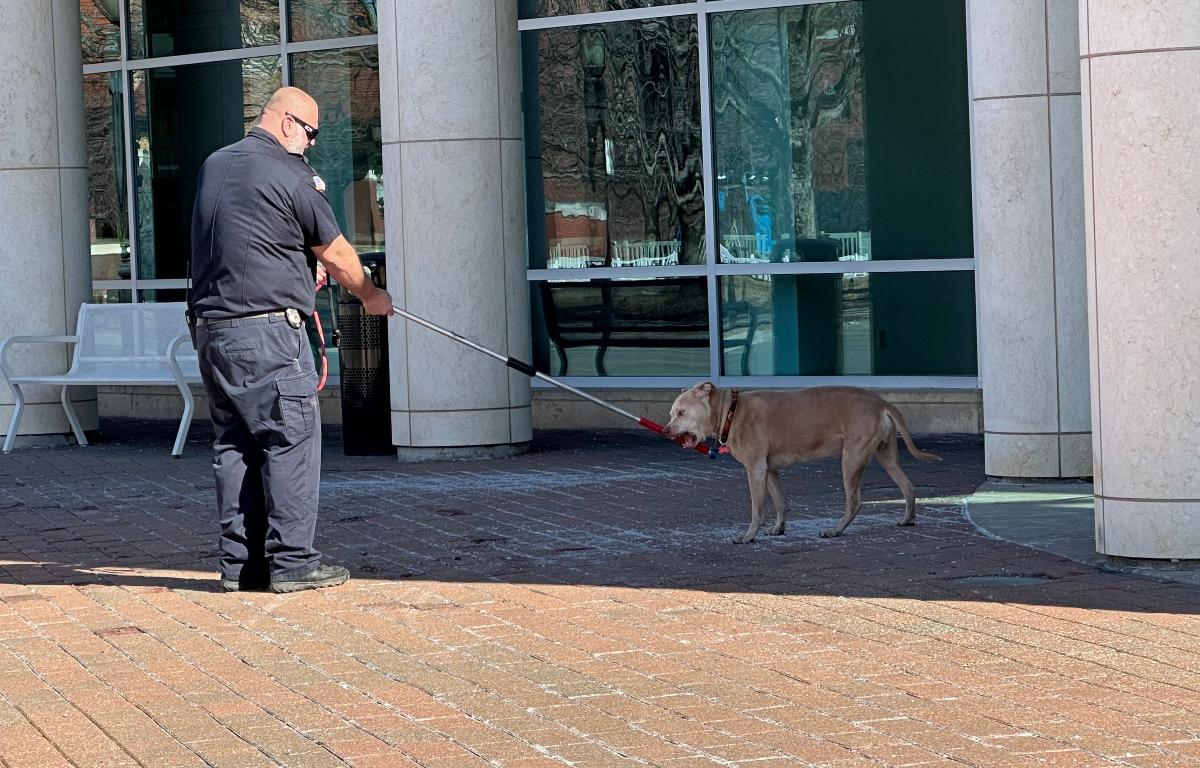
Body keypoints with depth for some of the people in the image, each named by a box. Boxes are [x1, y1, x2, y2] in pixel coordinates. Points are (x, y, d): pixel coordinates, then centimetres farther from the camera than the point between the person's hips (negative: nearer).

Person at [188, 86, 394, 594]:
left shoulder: (214, 165, 14)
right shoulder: (292, 174, -8)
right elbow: (335, 254, 0)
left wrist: (303, 263, 34)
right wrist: (369, 295, 17)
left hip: (210, 326, 8)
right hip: (268, 328, -8)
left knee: (234, 442, 10)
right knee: (291, 439, -3)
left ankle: (239, 562, 12)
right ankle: (291, 562, -5)